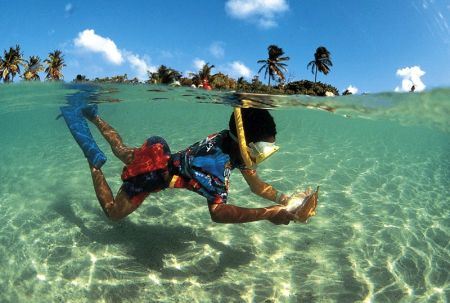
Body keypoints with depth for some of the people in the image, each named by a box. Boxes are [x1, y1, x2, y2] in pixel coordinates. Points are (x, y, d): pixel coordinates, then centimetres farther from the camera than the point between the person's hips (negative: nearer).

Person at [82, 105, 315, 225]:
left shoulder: (232, 143, -15)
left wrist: (285, 199, -22)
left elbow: (256, 185, -8)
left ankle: (94, 117, 50)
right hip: (150, 171, -7)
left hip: (162, 155, 7)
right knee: (113, 212, 12)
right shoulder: (216, 161, -41)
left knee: (123, 153, 34)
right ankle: (94, 164, 20)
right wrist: (267, 213, -50)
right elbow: (217, 212, -51)